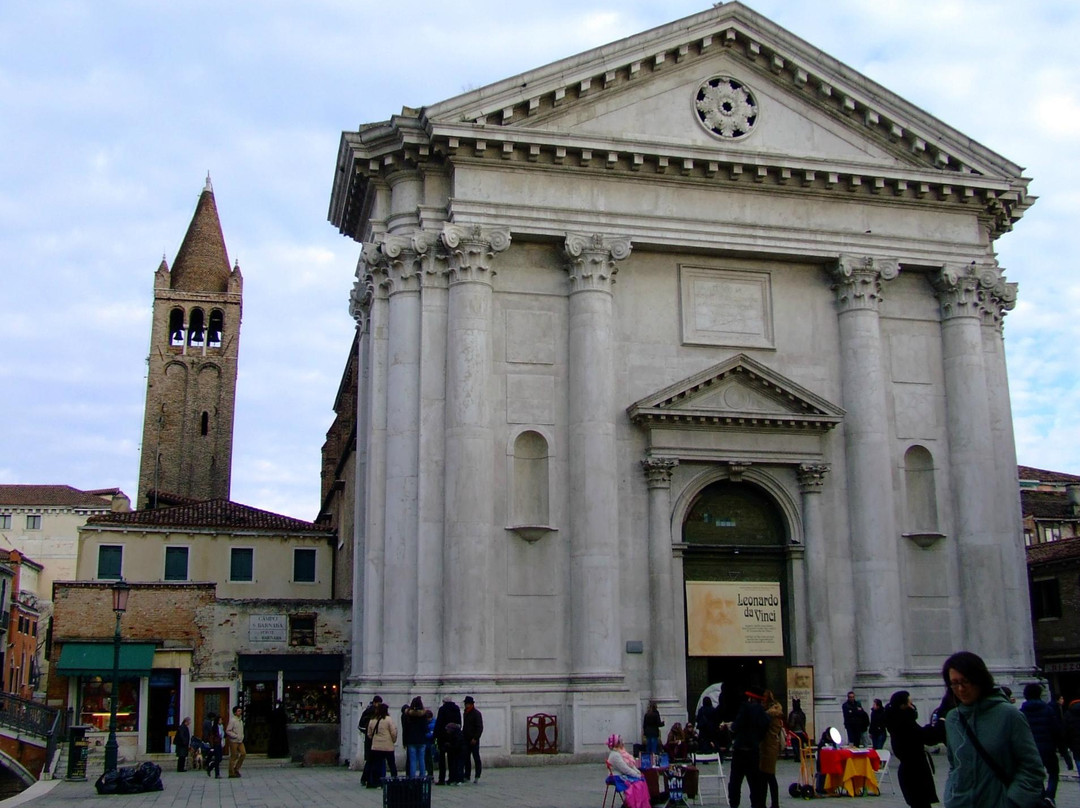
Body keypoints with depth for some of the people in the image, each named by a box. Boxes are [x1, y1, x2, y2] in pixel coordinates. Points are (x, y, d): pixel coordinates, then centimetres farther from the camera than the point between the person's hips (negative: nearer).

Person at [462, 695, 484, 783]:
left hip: (474, 740, -7)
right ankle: (467, 776, 12)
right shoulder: (465, 713, 13)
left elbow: (480, 727, -12)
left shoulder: (477, 713, -8)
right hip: (466, 740, 7)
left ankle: (477, 777, 2)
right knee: (466, 758, 7)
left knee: (476, 758, -1)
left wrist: (475, 738, -18)